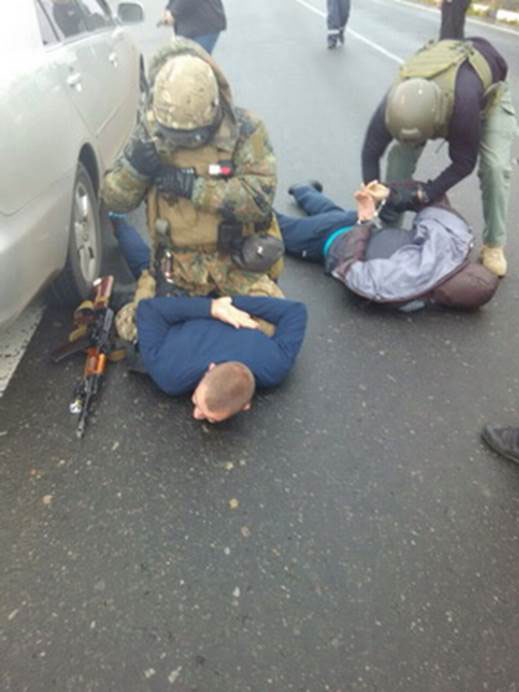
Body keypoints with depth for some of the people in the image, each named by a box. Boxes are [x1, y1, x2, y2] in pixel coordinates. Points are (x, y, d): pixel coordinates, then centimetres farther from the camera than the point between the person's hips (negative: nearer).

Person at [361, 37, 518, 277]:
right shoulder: (394, 104, -38)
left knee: (495, 166, -19)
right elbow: (370, 153, -24)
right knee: (400, 155, -15)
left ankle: (493, 244, -3)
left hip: (489, 94, -3)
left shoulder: (463, 103, -48)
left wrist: (427, 193, -37)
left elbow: (464, 162, -32)